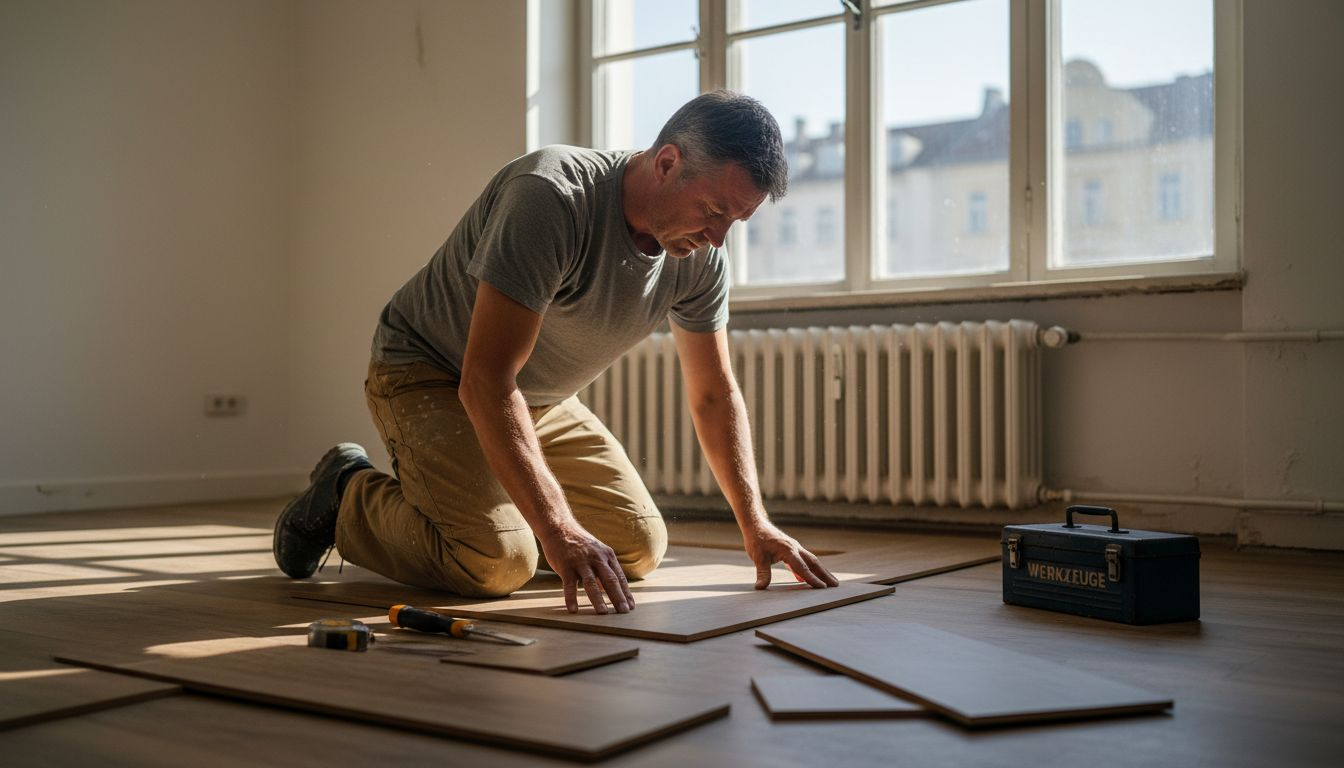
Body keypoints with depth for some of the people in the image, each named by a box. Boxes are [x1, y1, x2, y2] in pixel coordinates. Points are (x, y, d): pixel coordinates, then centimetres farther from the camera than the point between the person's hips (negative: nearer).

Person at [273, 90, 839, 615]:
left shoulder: (701, 257, -10)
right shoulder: (553, 196, -32)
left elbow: (714, 395, 2)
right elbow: (486, 380, -37)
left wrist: (754, 523, -7)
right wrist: (559, 532, -44)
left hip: (543, 400, 7)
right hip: (429, 377, -7)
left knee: (641, 547, 0)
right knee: (499, 561, -26)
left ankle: (490, 496, 21)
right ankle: (350, 496, 2)